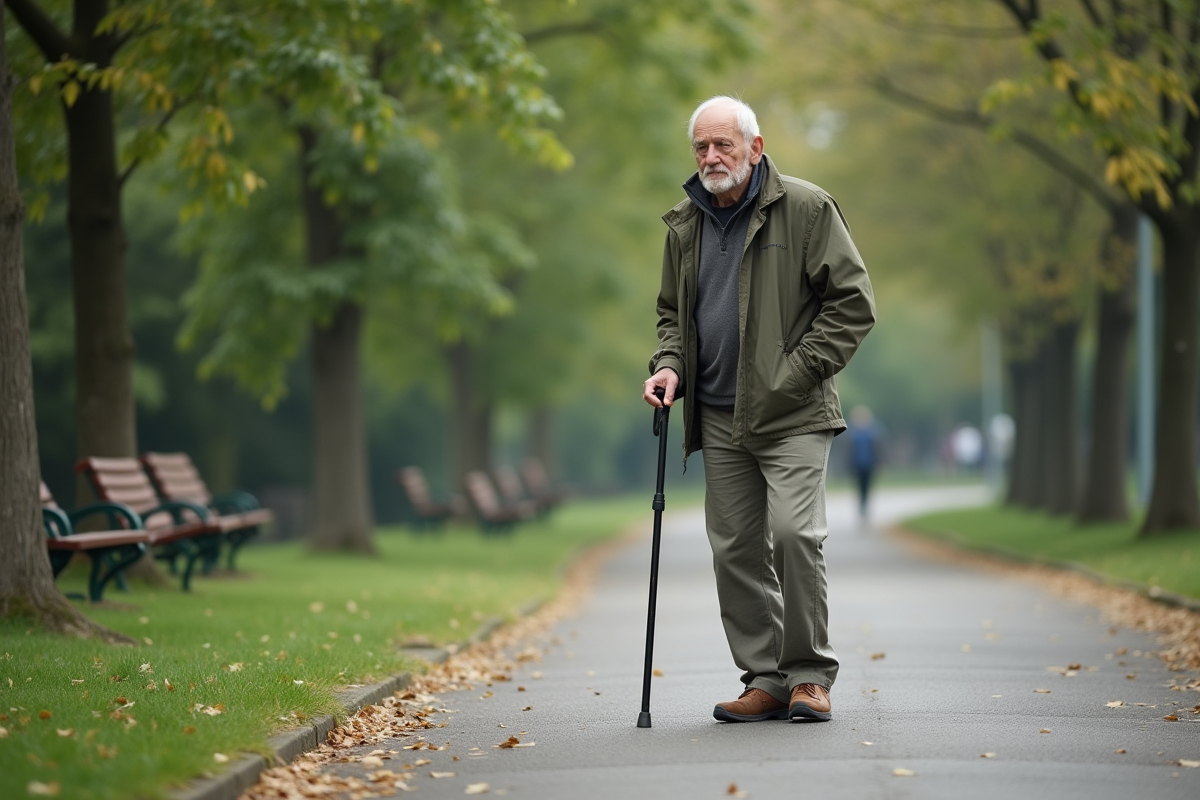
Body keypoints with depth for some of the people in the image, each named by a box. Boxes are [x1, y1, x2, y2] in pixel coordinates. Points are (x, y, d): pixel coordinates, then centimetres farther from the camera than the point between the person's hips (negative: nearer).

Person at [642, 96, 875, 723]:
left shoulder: (806, 209, -4)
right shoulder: (684, 227, 13)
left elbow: (852, 300, -4)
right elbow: (672, 312, 25)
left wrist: (798, 372, -11)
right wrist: (669, 365, 4)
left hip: (793, 415, -5)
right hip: (720, 418, 6)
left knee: (794, 533, -17)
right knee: (734, 549, 4)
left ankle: (809, 674, -4)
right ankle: (765, 679, 13)